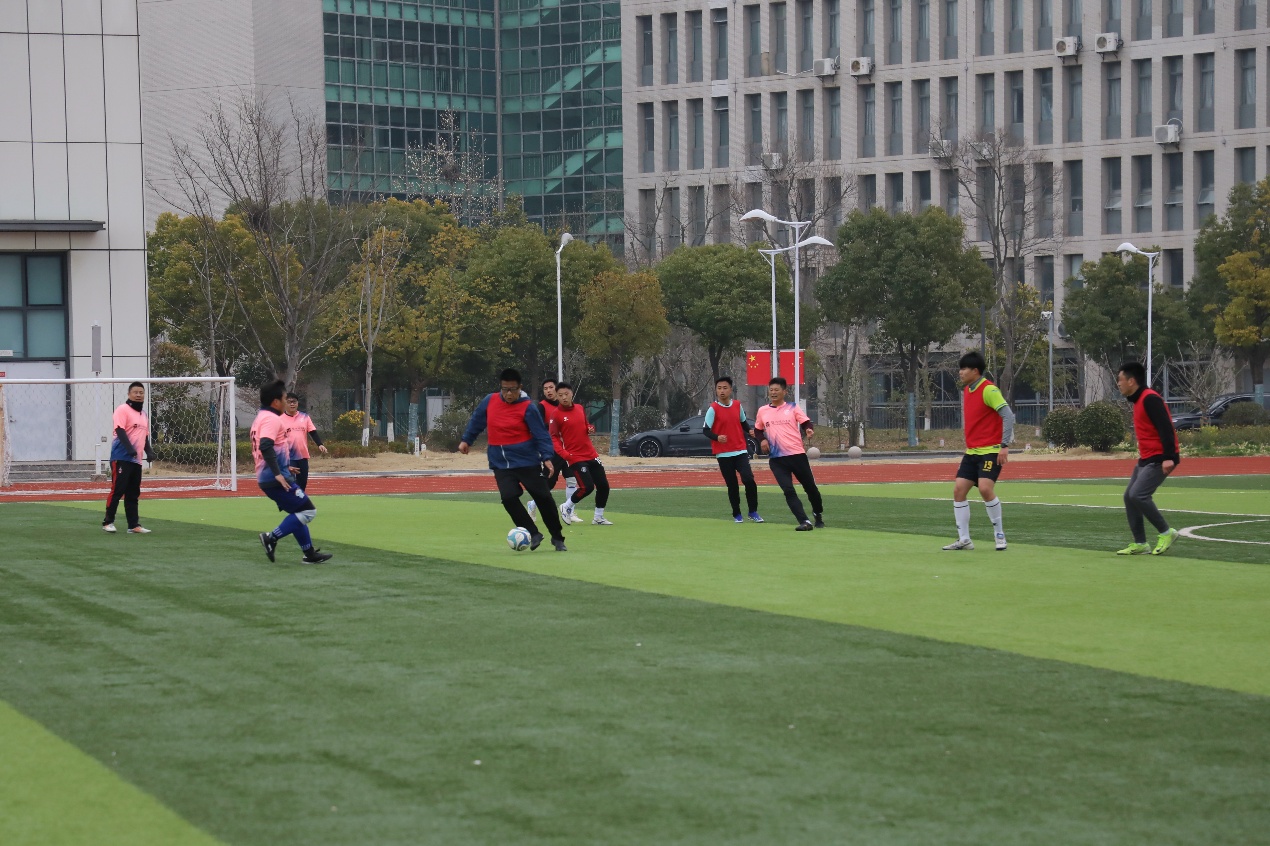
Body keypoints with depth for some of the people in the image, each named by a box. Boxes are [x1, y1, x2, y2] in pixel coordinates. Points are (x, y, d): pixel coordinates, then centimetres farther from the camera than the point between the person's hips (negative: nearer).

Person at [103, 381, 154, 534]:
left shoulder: (143, 415, 19)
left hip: (136, 460, 8)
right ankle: (108, 522, 2)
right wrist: (129, 448, -28)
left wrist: (149, 451, 7)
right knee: (117, 490, -7)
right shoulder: (123, 410, -5)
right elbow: (120, 431, -16)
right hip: (122, 458, -8)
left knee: (133, 494, 8)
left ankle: (134, 525, 9)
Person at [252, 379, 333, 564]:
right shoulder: (272, 419, -14)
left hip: (267, 479, 10)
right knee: (308, 510, -7)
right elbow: (266, 446, -28)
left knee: (298, 513, 17)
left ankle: (309, 553, 18)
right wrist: (278, 473, -32)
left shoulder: (260, 418, 18)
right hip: (276, 479, -10)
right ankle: (272, 538, -11)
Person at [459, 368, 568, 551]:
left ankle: (558, 538, 17)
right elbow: (476, 420, 19)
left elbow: (542, 435, -12)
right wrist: (466, 440, 22)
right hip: (501, 465, 3)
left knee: (543, 498, 0)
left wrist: (547, 457, -24)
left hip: (527, 461, -3)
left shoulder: (528, 408, -11)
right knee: (509, 498, -16)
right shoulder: (489, 402, 1)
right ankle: (533, 534, -1)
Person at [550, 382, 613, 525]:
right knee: (587, 487, -17)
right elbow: (553, 438, -9)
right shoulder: (556, 415, -8)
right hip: (575, 458, -6)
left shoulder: (580, 409, 9)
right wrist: (564, 453, -23)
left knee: (603, 485, 3)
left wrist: (590, 429, 0)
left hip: (591, 455, 6)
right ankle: (566, 507, 8)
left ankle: (598, 517, 19)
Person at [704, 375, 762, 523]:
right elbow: (706, 430, -10)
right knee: (732, 485, 2)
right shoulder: (713, 409, -8)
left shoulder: (738, 405, 5)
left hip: (740, 451, 2)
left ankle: (753, 512, 0)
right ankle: (736, 514, 18)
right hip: (723, 454, -2)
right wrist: (717, 437, -27)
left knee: (749, 479, -13)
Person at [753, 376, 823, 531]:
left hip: (797, 454, -1)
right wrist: (762, 440, 2)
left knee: (810, 486, 8)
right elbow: (758, 430, 22)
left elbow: (806, 423, 0)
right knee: (788, 491, -12)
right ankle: (804, 522, -15)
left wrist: (809, 430, -23)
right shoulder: (762, 411, 9)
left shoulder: (792, 408, 2)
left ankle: (818, 514, 33)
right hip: (776, 458, 1)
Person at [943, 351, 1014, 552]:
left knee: (985, 488, -22)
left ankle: (999, 534, -5)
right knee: (958, 489, 0)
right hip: (972, 451, 9)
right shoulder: (966, 391, 11)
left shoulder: (989, 390, -14)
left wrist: (1004, 445, -24)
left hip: (991, 451, -9)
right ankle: (964, 539, 5)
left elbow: (1008, 416, -19)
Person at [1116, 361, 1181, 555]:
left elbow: (1166, 428, -23)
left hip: (1159, 460, -10)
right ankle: (1140, 544, 10)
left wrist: (1168, 457, -29)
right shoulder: (1138, 401, 15)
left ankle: (1166, 533, -5)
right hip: (1146, 459, 10)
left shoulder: (1150, 399, -16)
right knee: (1129, 497, 6)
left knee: (1138, 495, -19)